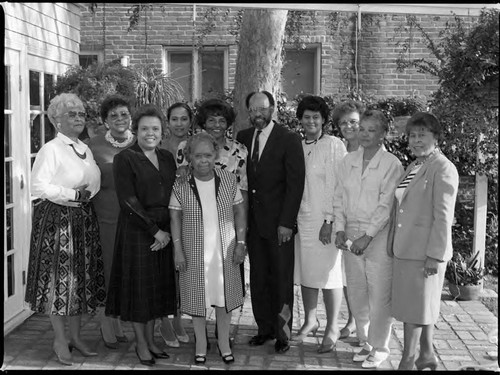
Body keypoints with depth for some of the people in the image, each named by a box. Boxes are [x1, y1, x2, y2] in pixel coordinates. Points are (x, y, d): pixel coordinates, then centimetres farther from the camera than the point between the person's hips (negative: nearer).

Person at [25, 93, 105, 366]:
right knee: (59, 278, 0)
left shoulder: (85, 149, 13)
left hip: (83, 220, 7)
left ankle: (76, 336, 23)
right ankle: (59, 340, 13)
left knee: (82, 278, 10)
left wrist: (87, 195, 3)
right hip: (57, 221, -7)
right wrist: (75, 195, -17)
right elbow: (38, 187, -17)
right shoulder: (51, 149, -9)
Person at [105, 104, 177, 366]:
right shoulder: (124, 159, -7)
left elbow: (174, 196, 7)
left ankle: (151, 339, 26)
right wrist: (154, 230, -14)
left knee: (158, 285, 12)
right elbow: (128, 201, -14)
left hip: (164, 233, 5)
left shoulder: (167, 158, 9)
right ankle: (141, 344, 19)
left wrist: (168, 232, -5)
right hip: (136, 231, -5)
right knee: (139, 284, 4)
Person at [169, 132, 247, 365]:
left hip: (225, 250, 1)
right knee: (198, 296, 8)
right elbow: (175, 218, -1)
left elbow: (239, 212, 2)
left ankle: (224, 341, 29)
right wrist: (178, 250, -5)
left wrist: (241, 242, -2)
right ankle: (200, 343, 26)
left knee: (224, 295, 11)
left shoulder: (228, 180, -4)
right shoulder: (181, 186, -7)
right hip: (194, 251, -1)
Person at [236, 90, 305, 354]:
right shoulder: (243, 138, 8)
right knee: (258, 278, 10)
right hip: (253, 221, 5)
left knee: (281, 280, 5)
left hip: (279, 223, -4)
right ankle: (265, 328, 23)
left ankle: (282, 333, 18)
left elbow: (296, 184, -10)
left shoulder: (289, 140, -7)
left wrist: (286, 222, -15)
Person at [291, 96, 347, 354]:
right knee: (305, 273, 12)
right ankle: (310, 321, 27)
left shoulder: (335, 146, -7)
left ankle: (332, 329, 12)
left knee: (329, 274, 1)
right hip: (301, 220, 5)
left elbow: (338, 187, -10)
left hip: (325, 221, -5)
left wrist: (330, 222, -14)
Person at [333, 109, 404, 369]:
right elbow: (339, 197, 12)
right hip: (351, 236, 5)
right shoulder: (348, 161, 9)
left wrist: (367, 236, -15)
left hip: (379, 237, -5)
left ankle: (380, 348, 14)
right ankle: (366, 342, 25)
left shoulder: (392, 164, -7)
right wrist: (340, 228, 0)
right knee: (356, 293, 10)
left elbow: (386, 205, -12)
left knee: (379, 295, -1)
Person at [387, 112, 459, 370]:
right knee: (422, 305, 16)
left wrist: (435, 255, -18)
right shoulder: (413, 167, 14)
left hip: (425, 251, -8)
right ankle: (426, 354, 29)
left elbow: (443, 216, -16)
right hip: (405, 249, 8)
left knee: (415, 306, 1)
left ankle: (407, 361, 10)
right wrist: (394, 244, 12)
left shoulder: (443, 168, -11)